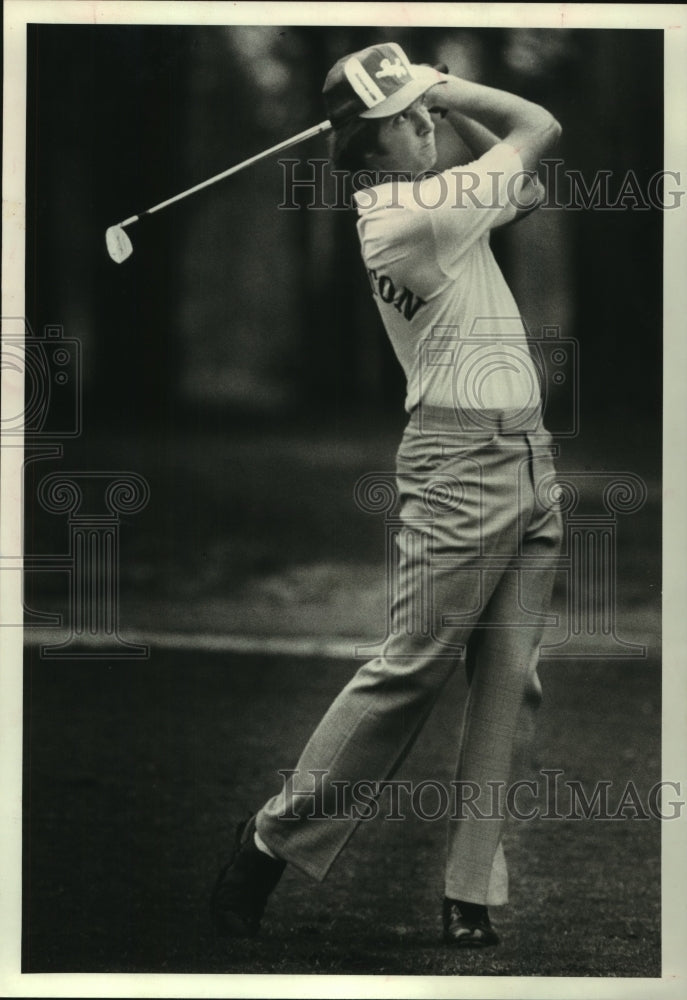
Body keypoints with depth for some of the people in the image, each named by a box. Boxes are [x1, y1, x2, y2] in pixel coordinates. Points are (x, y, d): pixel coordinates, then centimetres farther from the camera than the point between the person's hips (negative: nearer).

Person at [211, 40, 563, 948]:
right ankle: (275, 839, 6)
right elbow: (541, 127, -4)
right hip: (461, 460, -9)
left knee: (509, 685, 2)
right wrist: (450, 90, 5)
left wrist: (440, 99, 11)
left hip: (531, 463, 9)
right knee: (413, 669, -8)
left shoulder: (421, 199, 14)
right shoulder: (407, 211, -13)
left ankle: (473, 896, 3)